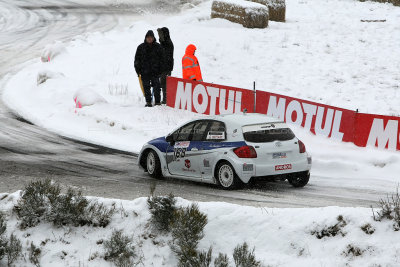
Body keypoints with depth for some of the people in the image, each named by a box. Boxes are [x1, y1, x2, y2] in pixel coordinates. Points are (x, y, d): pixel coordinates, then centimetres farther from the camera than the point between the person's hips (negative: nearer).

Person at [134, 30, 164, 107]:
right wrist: (138, 70, 2)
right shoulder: (141, 47, 6)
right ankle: (148, 102, 11)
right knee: (146, 87, 4)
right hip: (144, 72, 1)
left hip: (155, 72, -1)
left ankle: (157, 102, 0)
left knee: (156, 87, -5)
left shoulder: (158, 47, 5)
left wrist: (160, 70, 0)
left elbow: (162, 59, 7)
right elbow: (137, 59, 9)